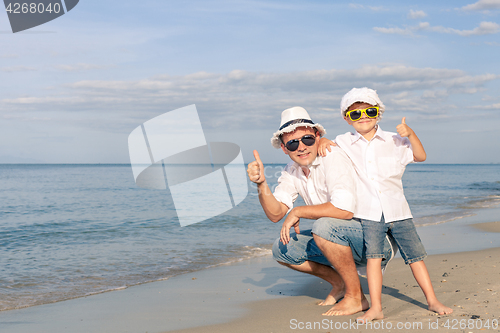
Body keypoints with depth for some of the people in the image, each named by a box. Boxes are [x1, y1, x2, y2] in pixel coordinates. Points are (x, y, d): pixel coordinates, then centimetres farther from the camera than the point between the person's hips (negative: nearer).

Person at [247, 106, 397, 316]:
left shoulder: (333, 158, -21)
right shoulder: (292, 172, 3)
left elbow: (344, 210, -33)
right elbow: (275, 214, -4)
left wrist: (298, 212, -22)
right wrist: (261, 184, -21)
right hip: (341, 241, 8)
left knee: (324, 225, -33)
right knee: (282, 249, 1)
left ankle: (356, 297, -16)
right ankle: (339, 283, 16)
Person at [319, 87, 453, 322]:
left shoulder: (394, 141, 5)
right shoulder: (344, 143, 5)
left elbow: (421, 156, 4)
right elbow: (328, 144, 18)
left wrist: (410, 134, -10)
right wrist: (322, 141, -4)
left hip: (398, 211, 1)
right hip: (368, 213, -1)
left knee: (414, 255, 3)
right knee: (373, 256, -11)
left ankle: (432, 301, 13)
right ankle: (375, 307, -8)